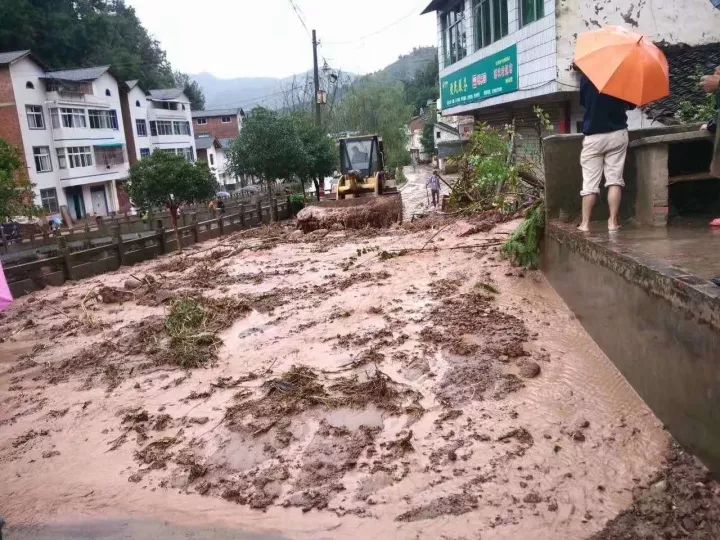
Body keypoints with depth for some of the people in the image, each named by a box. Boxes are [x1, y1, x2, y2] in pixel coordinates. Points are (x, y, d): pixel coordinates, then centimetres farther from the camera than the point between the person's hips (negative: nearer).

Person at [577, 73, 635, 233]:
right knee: (615, 180, 1)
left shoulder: (586, 78, -1)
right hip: (617, 134, 1)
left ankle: (585, 223, -1)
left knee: (590, 183, 0)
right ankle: (613, 221, -1)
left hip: (593, 136, -1)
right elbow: (631, 105, 11)